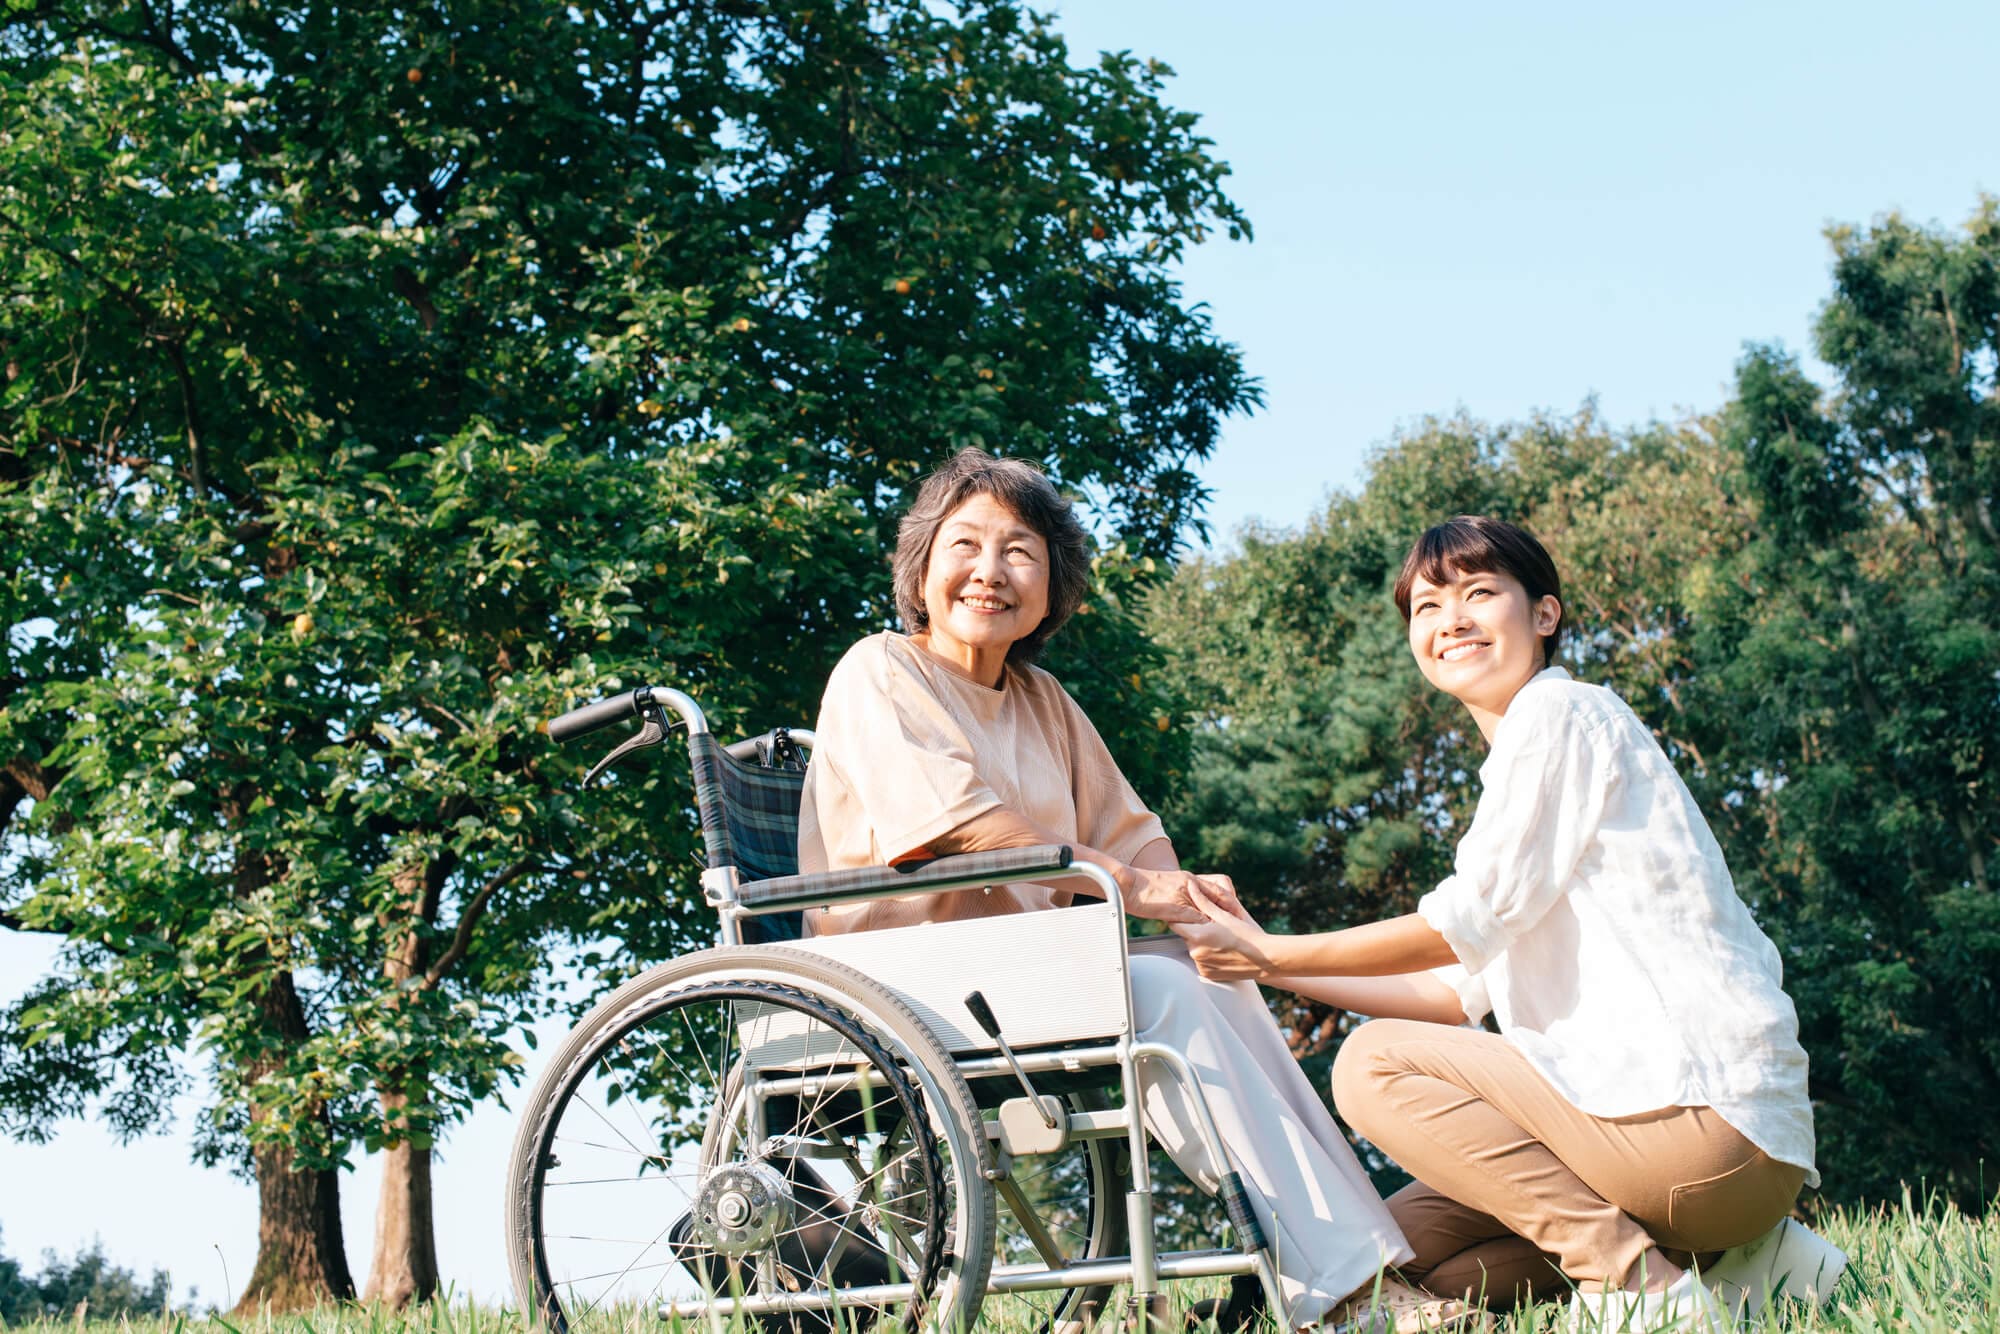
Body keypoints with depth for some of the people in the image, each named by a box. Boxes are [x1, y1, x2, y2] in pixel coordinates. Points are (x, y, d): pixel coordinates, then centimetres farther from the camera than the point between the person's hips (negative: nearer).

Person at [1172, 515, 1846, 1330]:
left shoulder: (1560, 714, -5)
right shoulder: (1515, 764, 24)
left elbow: (1468, 923, -9)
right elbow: (1463, 992, 21)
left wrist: (1269, 952, -2)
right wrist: (1276, 972, 19)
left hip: (1706, 1115, -10)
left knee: (1373, 1065, -8)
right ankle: (1734, 1257, 5)